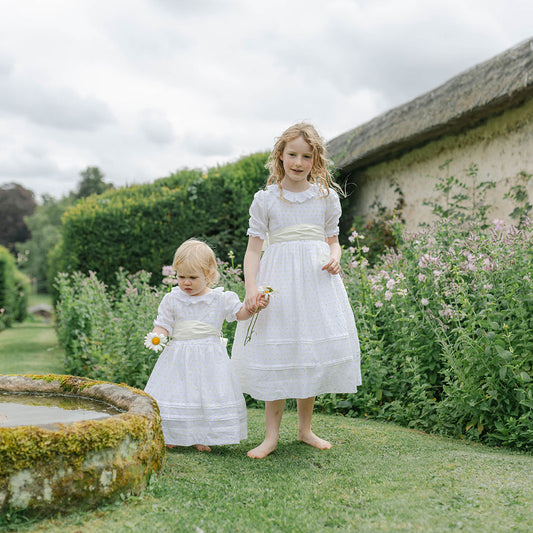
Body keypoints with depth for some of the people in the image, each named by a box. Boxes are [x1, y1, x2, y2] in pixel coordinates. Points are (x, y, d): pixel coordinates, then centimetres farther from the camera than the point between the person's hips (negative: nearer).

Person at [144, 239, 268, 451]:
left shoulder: (220, 298, 0)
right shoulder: (172, 300, 1)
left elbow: (239, 313, 9)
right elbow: (163, 324, 3)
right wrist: (156, 336, -18)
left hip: (208, 357, 0)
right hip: (178, 356, 1)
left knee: (207, 395, 1)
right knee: (175, 394, 3)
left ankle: (202, 438, 16)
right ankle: (172, 436, 20)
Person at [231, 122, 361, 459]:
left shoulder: (327, 197, 8)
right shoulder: (266, 199, 2)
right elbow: (254, 248, 0)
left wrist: (335, 258, -7)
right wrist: (251, 287, -13)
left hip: (317, 280, 2)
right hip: (278, 279, -2)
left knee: (315, 349, 4)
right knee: (275, 354, -3)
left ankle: (305, 428, 21)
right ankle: (272, 435, 7)